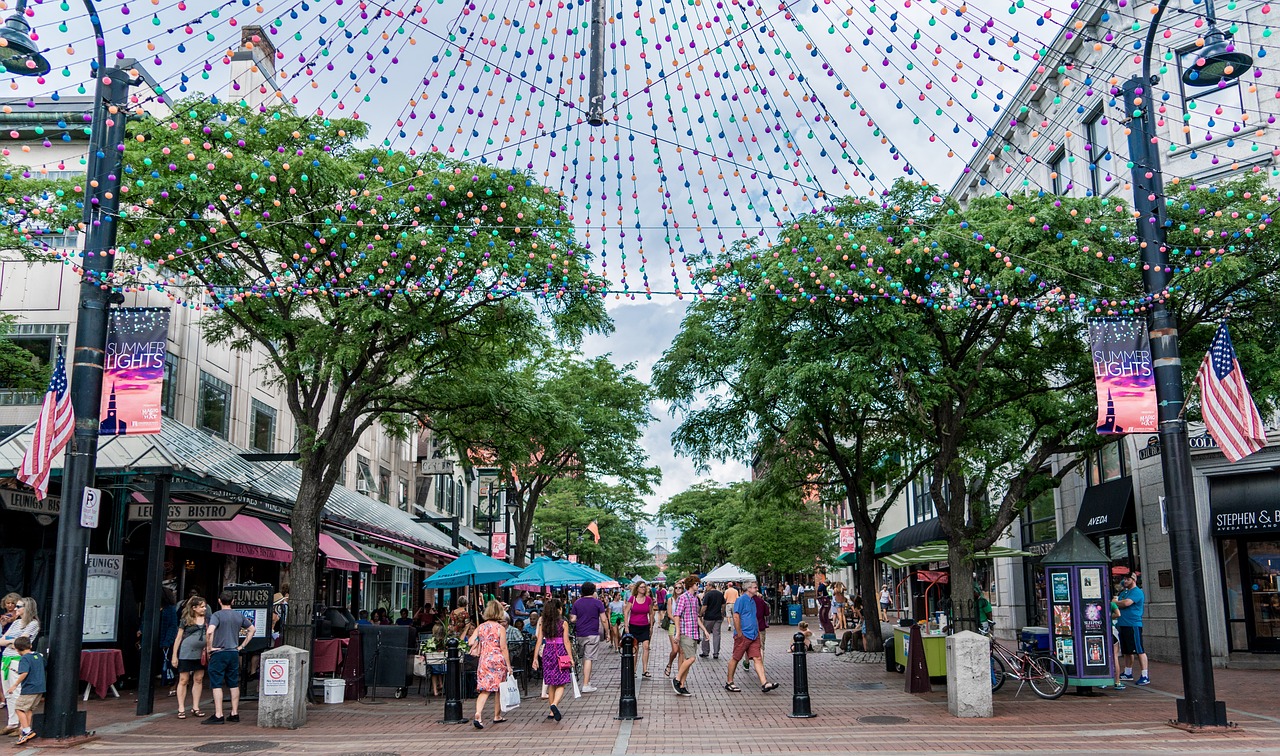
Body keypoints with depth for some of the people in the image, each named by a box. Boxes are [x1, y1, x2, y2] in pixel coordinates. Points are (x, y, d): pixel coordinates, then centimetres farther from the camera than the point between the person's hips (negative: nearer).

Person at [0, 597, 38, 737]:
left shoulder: (33, 623, -4)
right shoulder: (16, 622, 19)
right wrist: (13, 640, -2)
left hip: (18, 661, -8)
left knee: (17, 694, -9)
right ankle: (12, 724, 17)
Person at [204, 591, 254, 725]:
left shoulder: (217, 615, -10)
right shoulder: (239, 615, 7)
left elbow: (209, 631, -26)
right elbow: (252, 629, 16)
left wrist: (209, 647, -13)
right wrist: (242, 645, 17)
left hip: (218, 653, -5)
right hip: (234, 653, 5)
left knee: (217, 685, -1)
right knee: (234, 684, 12)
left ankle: (218, 716, -2)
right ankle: (235, 714, 16)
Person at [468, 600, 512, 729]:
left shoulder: (481, 627, 3)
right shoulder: (500, 628, -8)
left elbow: (470, 642, -2)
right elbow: (503, 648, -9)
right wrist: (508, 665, -3)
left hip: (483, 660, 3)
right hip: (498, 660, -3)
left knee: (484, 689, 1)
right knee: (499, 689, 13)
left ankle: (478, 715, -20)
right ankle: (497, 716, 23)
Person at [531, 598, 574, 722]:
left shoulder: (542, 624, 2)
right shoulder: (563, 624, -7)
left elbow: (539, 642, 1)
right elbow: (566, 642, -8)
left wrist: (535, 658, 6)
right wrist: (571, 657, -2)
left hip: (547, 653, 4)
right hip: (560, 653, -4)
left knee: (551, 684, 14)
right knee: (561, 684, -1)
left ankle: (552, 712, 19)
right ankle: (554, 704, -25)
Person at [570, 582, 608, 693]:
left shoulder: (577, 603, 6)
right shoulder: (598, 603, -4)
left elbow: (573, 619, 3)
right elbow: (604, 620, -6)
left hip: (580, 634, 4)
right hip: (592, 634, -4)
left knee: (584, 657, 18)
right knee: (588, 658, -6)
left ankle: (587, 680, 26)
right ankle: (586, 685, -9)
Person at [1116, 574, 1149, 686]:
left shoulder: (1137, 592, -9)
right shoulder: (1124, 592, 19)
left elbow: (1126, 603, -21)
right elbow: (1118, 603, 20)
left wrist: (1115, 602, -5)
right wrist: (1117, 602, -3)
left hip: (1133, 625, -9)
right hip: (1123, 625, 9)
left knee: (1139, 651, -7)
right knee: (1127, 651, 17)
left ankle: (1144, 676, -5)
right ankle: (1128, 673, 27)